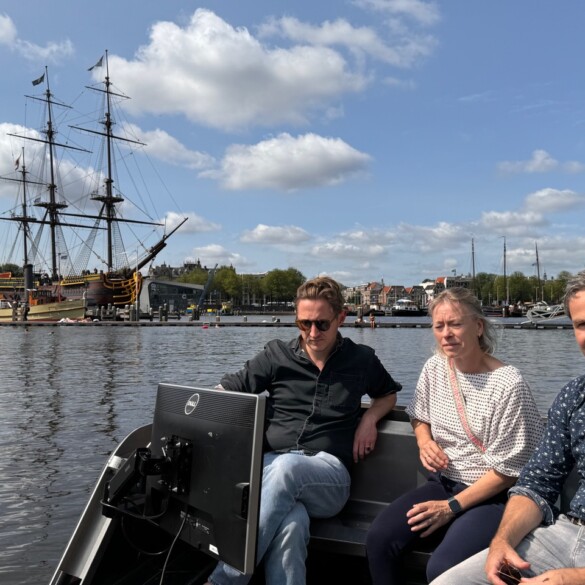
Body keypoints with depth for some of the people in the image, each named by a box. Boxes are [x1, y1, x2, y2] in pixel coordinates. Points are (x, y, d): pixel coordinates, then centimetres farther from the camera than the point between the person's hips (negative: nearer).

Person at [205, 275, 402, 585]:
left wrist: (369, 418, 10)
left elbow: (389, 394, 31)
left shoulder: (362, 359, 14)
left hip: (328, 470, 0)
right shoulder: (277, 355, 10)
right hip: (270, 465, 0)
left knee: (287, 467, -37)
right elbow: (226, 392, 13)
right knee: (291, 524, -37)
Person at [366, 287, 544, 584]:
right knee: (378, 539, -17)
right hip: (442, 483, 6)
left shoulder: (508, 385, -17)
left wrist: (452, 507, -14)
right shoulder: (434, 367, 1)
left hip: (491, 496, -5)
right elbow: (420, 416, 20)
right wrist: (424, 441, -3)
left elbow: (507, 471, -13)